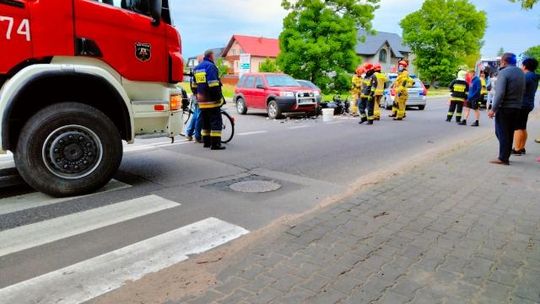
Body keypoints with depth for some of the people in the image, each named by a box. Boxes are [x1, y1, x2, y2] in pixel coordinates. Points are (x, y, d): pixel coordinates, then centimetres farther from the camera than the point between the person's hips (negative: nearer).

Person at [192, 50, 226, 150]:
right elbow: (214, 85, -20)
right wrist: (219, 97, -16)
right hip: (211, 100, -9)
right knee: (216, 121, -6)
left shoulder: (197, 68, 18)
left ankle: (206, 142, 21)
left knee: (205, 122, 16)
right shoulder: (210, 66, -10)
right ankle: (215, 144, -9)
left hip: (201, 101, 9)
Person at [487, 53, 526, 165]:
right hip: (517, 108, 7)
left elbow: (500, 93, -20)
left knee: (502, 133, -1)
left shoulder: (504, 72, -14)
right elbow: (523, 90, 12)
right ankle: (506, 156, 18)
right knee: (510, 134, 13)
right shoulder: (521, 72, 11)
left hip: (504, 108, -7)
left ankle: (503, 158, 0)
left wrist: (493, 109, -18)